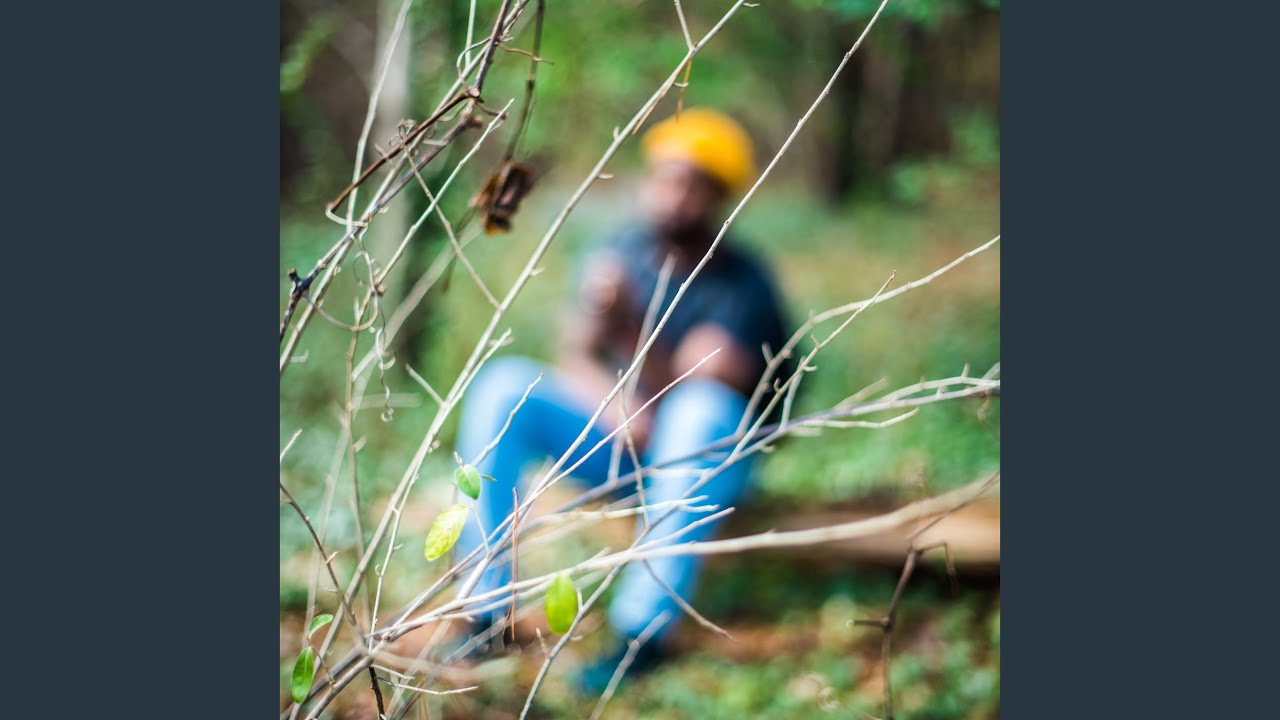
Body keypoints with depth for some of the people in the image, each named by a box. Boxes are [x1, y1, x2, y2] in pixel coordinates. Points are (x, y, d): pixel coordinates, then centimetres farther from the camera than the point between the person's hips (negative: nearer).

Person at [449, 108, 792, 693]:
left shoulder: (741, 286, -15)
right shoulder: (621, 255, 0)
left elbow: (689, 390, -25)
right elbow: (577, 358, -3)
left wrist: (629, 328, -40)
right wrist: (617, 407, -24)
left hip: (710, 454, -4)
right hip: (617, 443, 4)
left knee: (701, 408, -39)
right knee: (502, 384, -18)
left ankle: (646, 624, -37)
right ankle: (484, 605, -21)